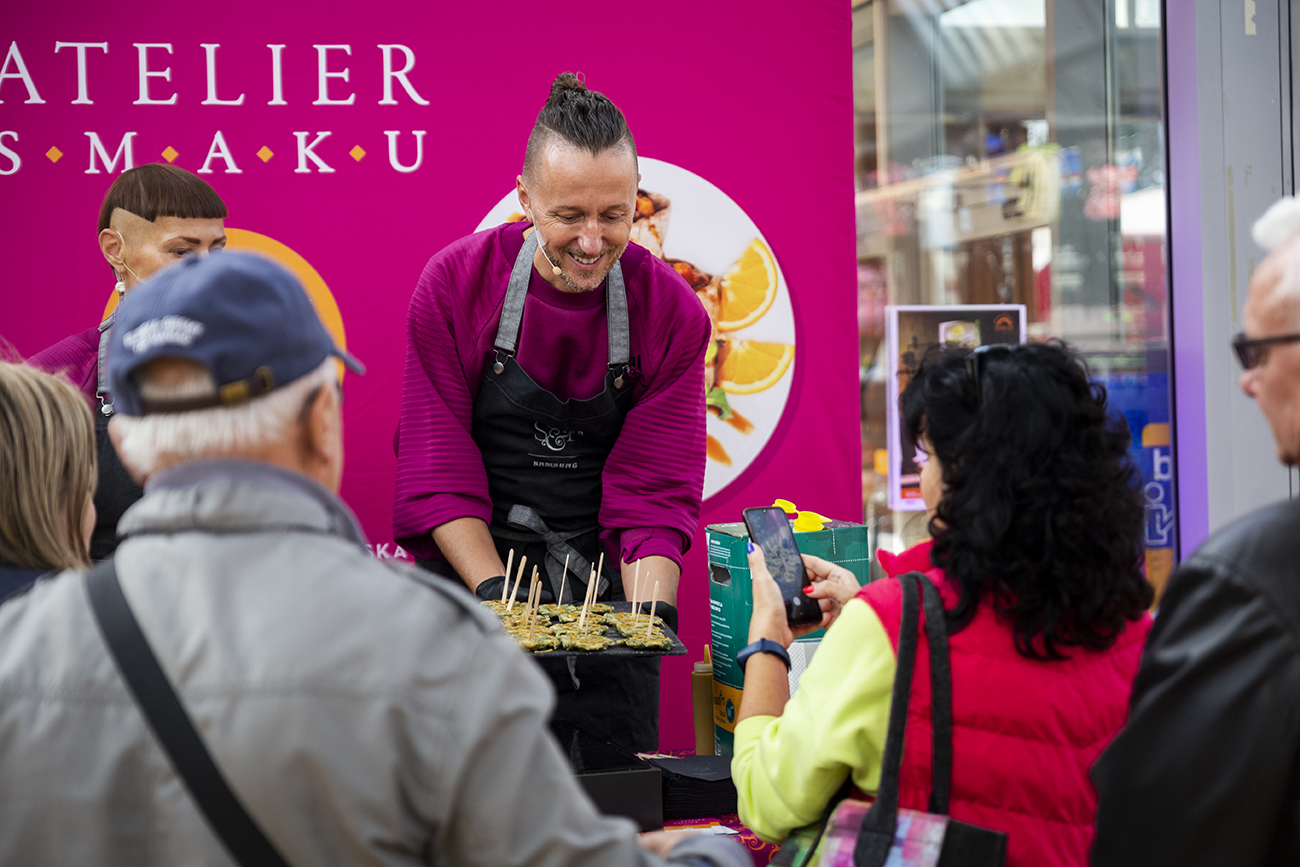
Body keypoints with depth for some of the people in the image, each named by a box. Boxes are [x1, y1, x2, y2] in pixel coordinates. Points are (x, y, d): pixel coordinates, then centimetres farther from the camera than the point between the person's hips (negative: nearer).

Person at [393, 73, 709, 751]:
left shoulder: (672, 313, -5)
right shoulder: (453, 284, -8)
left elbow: (656, 488, -5)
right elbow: (438, 467, -8)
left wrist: (652, 613, -21)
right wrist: (496, 592, -20)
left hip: (604, 597, 1)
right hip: (470, 575, -1)